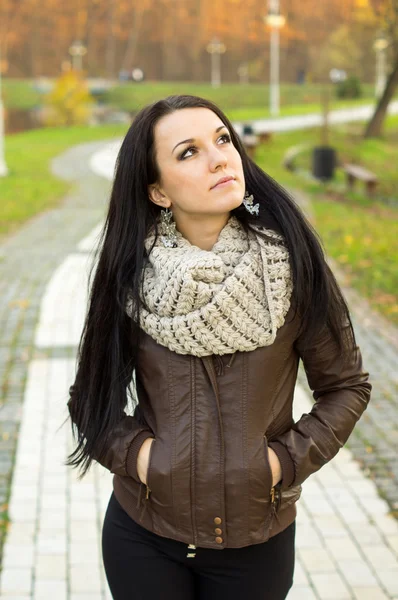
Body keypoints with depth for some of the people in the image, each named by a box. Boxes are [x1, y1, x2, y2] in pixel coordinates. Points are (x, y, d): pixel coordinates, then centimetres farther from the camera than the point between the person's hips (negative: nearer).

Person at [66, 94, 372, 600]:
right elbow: (90, 395, 3)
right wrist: (133, 451, -13)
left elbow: (346, 385, -2)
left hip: (256, 539, 0)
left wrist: (288, 458, -12)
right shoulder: (132, 273, -7)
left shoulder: (291, 264, -10)